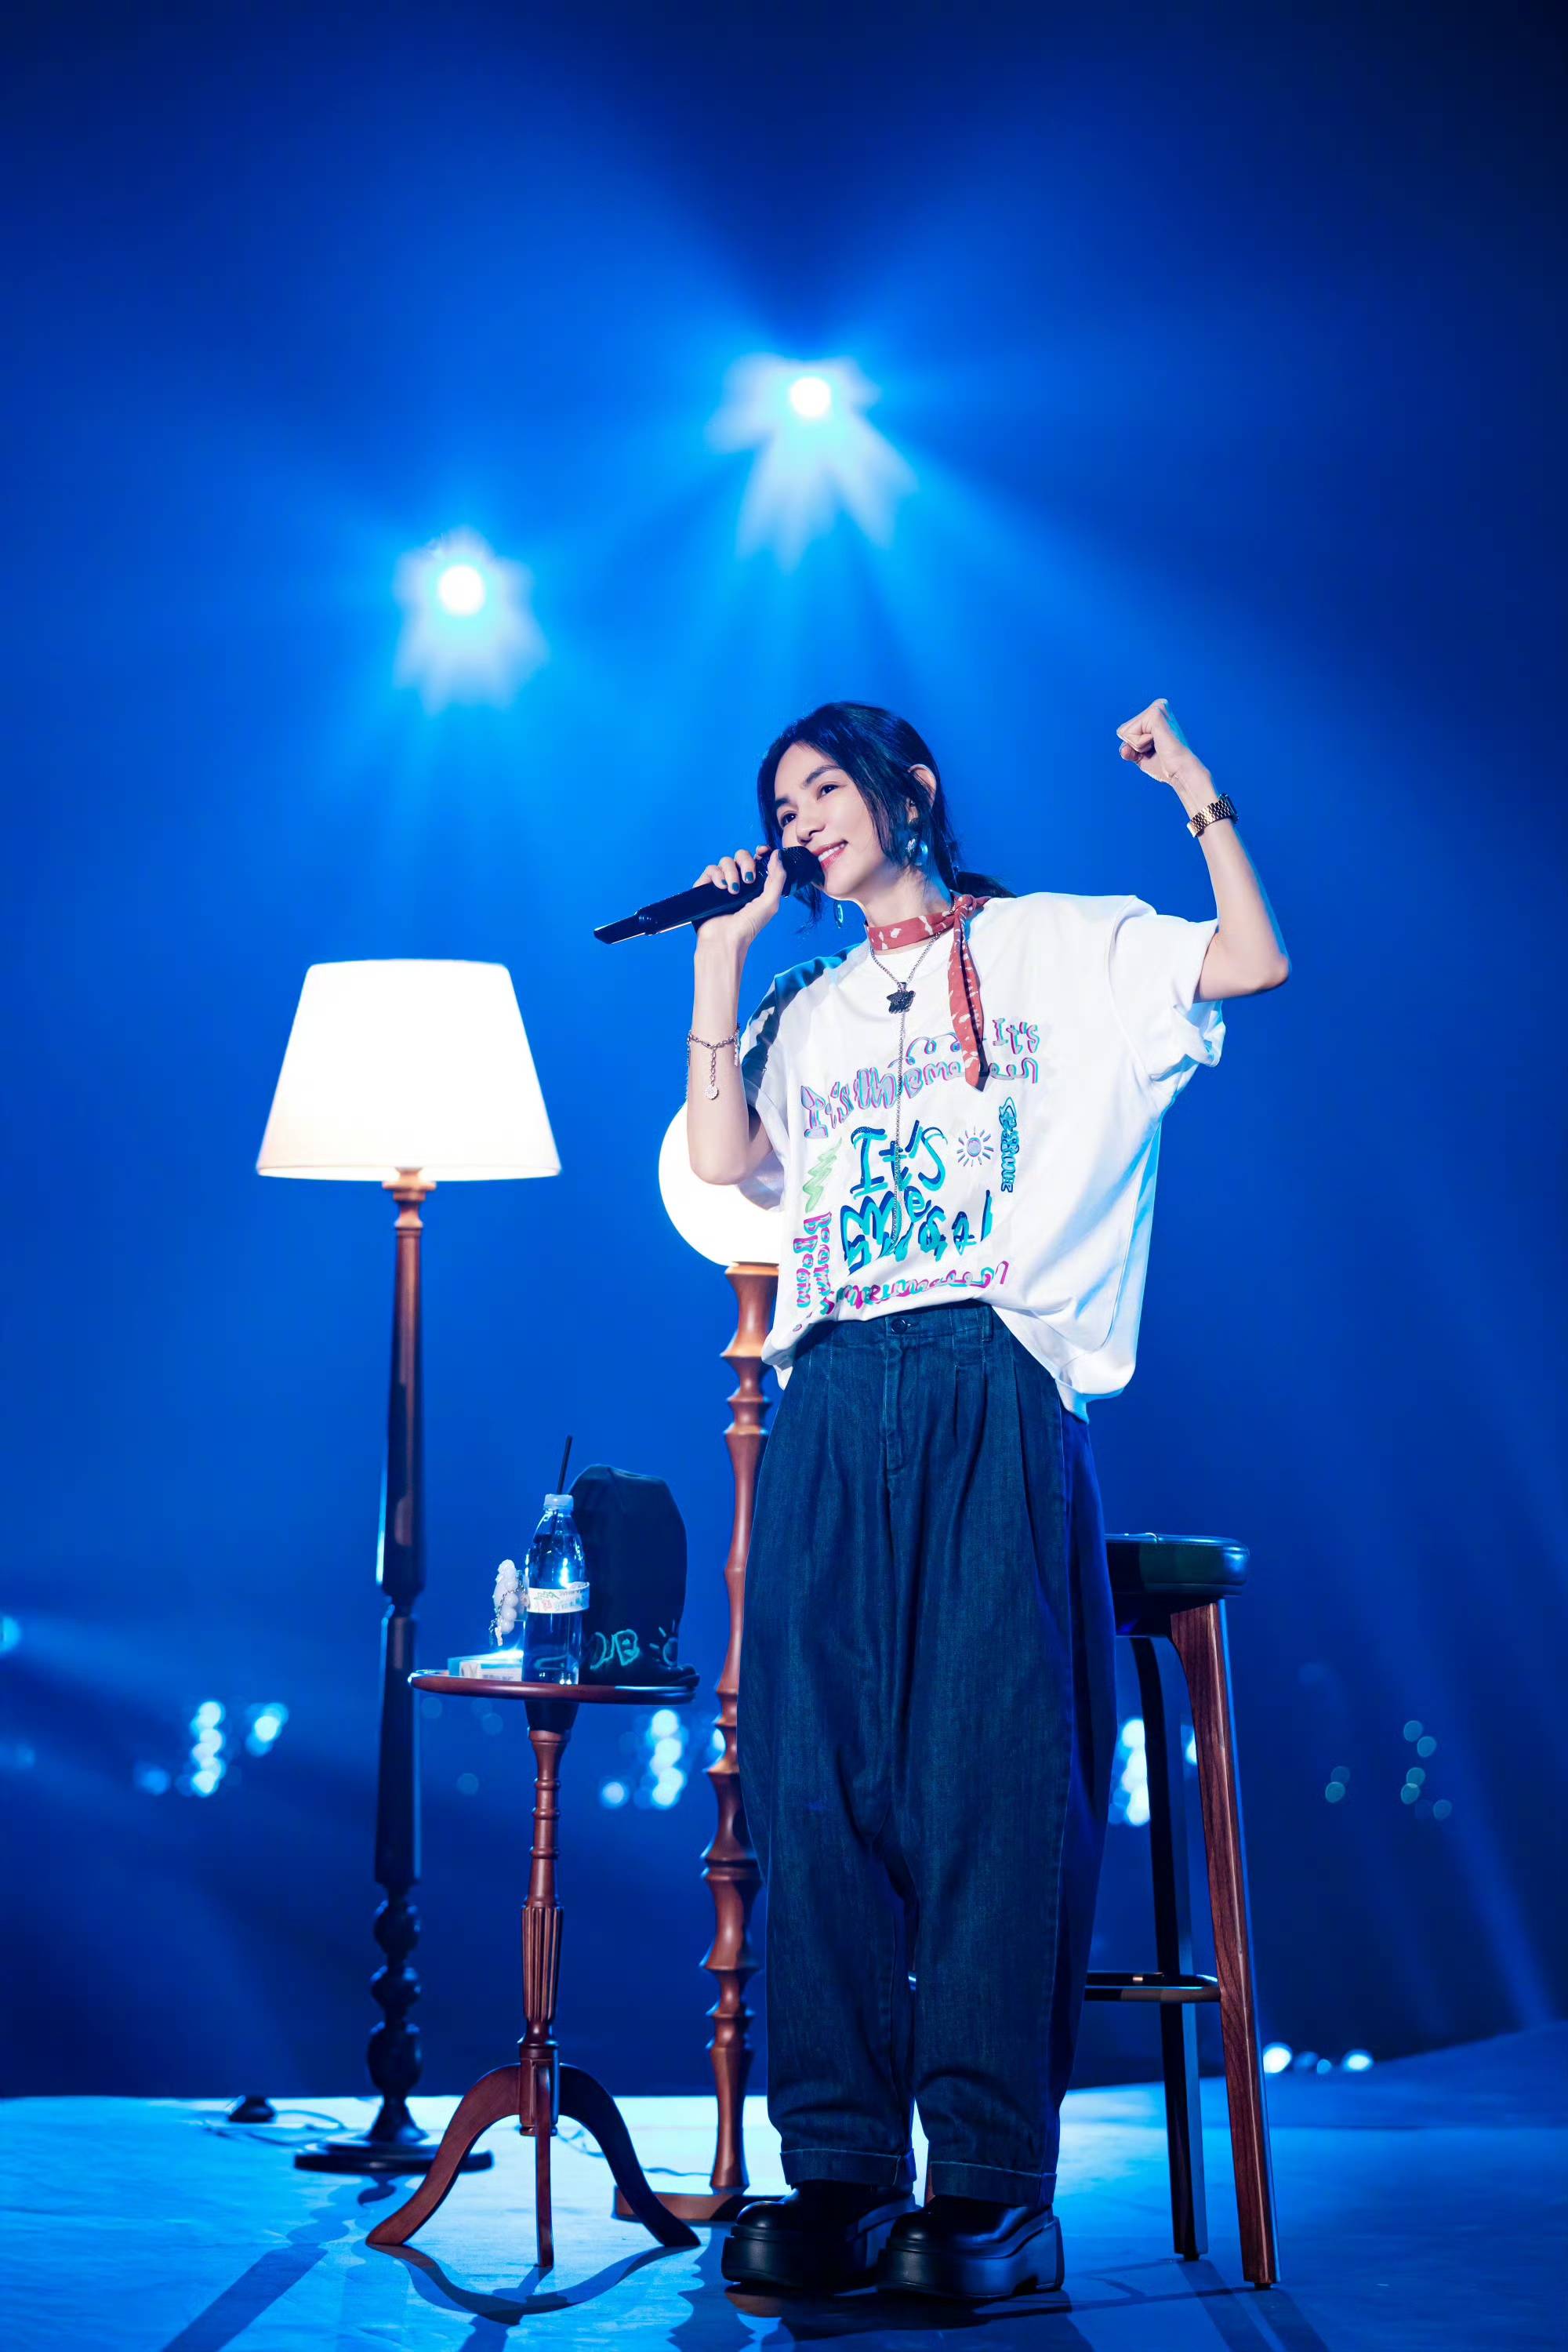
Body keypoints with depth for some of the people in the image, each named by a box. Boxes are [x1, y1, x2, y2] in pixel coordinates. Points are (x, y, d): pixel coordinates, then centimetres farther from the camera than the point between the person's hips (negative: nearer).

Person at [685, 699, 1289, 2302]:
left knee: (994, 1773, -10)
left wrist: (1200, 794, 1)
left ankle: (993, 2184, -9)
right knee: (822, 1780, -4)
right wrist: (720, 960, 10)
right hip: (833, 1404, 4)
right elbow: (723, 1161, 8)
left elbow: (1250, 965, 2)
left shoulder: (1062, 945, 14)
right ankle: (841, 2175, -1)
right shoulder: (802, 1011, 25)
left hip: (996, 1392, -4)